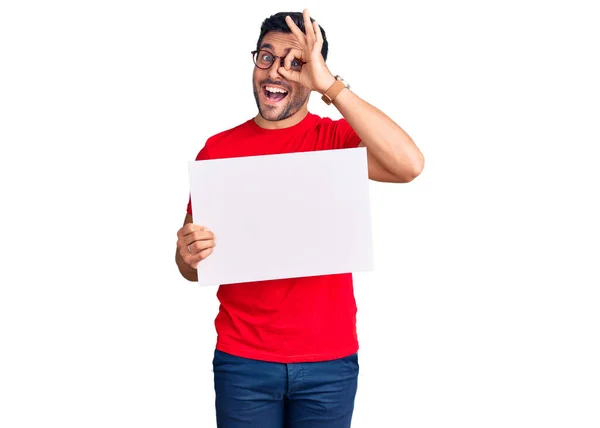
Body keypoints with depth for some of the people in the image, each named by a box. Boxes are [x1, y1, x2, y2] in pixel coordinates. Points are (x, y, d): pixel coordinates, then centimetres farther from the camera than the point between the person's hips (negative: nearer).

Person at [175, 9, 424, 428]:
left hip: (330, 361, -1)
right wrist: (190, 254, -16)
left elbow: (408, 165, -23)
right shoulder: (219, 150, 2)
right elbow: (192, 268, 8)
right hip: (243, 361, 1)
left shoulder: (338, 139, -2)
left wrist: (331, 85, -22)